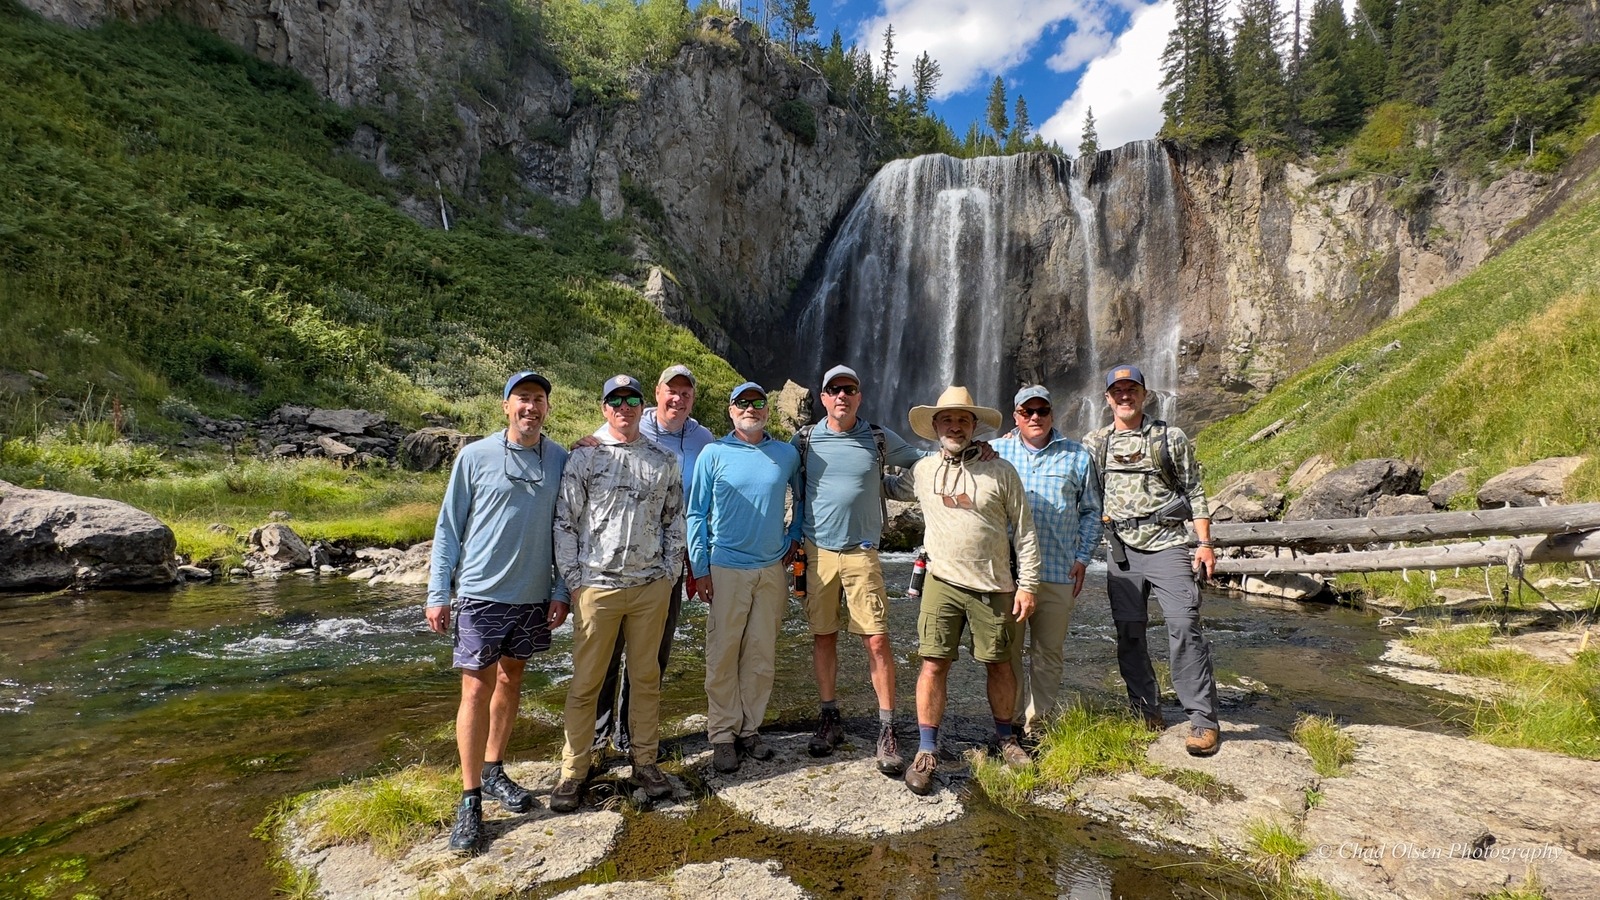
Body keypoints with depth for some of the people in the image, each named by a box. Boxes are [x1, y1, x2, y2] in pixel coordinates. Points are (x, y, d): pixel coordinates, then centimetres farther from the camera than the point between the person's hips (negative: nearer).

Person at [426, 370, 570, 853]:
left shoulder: (561, 460, 1)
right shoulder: (475, 456, -6)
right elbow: (449, 527, -2)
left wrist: (561, 591, 3)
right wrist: (437, 593, -4)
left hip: (534, 597, 3)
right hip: (481, 595, -3)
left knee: (510, 682, 15)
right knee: (477, 690, -2)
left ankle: (493, 772, 31)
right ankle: (470, 799, 9)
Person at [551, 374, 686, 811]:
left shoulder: (664, 460, 9)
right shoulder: (584, 457, 1)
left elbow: (675, 520, 14)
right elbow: (565, 521, 0)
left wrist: (669, 574, 8)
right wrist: (574, 581, -3)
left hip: (651, 586, 3)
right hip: (597, 585, -2)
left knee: (646, 676, 11)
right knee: (586, 681, 4)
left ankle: (645, 761, 25)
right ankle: (573, 771, 16)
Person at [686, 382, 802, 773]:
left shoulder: (787, 454, 6)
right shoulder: (713, 454, -1)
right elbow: (696, 514, 0)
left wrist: (793, 539, 14)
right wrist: (700, 568, -5)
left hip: (772, 569, 3)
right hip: (726, 569, -2)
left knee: (762, 656, 8)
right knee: (723, 655, 1)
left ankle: (749, 729, 21)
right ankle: (723, 735, 13)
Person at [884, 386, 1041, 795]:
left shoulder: (1000, 471, -2)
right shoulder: (923, 471, 5)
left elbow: (1024, 532, 0)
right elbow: (892, 488, 26)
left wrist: (1027, 584, -3)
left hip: (994, 587, -1)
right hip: (943, 582, 1)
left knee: (999, 665, 11)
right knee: (933, 664, -4)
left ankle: (1005, 738, 33)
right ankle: (926, 752, 9)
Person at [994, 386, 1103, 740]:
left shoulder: (1077, 456, 9)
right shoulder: (995, 453, 7)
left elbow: (1091, 512, 13)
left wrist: (1083, 558, 4)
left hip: (1057, 574, 1)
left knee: (1048, 653, 7)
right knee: (1006, 650, 5)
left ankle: (1037, 724, 20)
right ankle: (1011, 723, 19)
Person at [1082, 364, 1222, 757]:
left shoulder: (1171, 438, 6)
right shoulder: (1093, 444, 11)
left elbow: (1194, 493, 6)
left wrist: (1205, 543, -2)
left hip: (1167, 544, -3)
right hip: (1122, 549, 3)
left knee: (1184, 625, -11)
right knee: (1129, 631, 5)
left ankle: (1203, 719, -3)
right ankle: (1146, 710, 18)